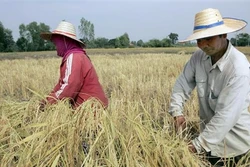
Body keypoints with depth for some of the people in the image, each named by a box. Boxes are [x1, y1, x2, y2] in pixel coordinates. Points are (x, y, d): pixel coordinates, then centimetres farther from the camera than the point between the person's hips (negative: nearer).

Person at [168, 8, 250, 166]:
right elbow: (182, 83, -3)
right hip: (210, 133, 5)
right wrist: (177, 111, -20)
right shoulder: (199, 57, -10)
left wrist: (198, 144, -30)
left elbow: (226, 115, -31)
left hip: (232, 140, -5)